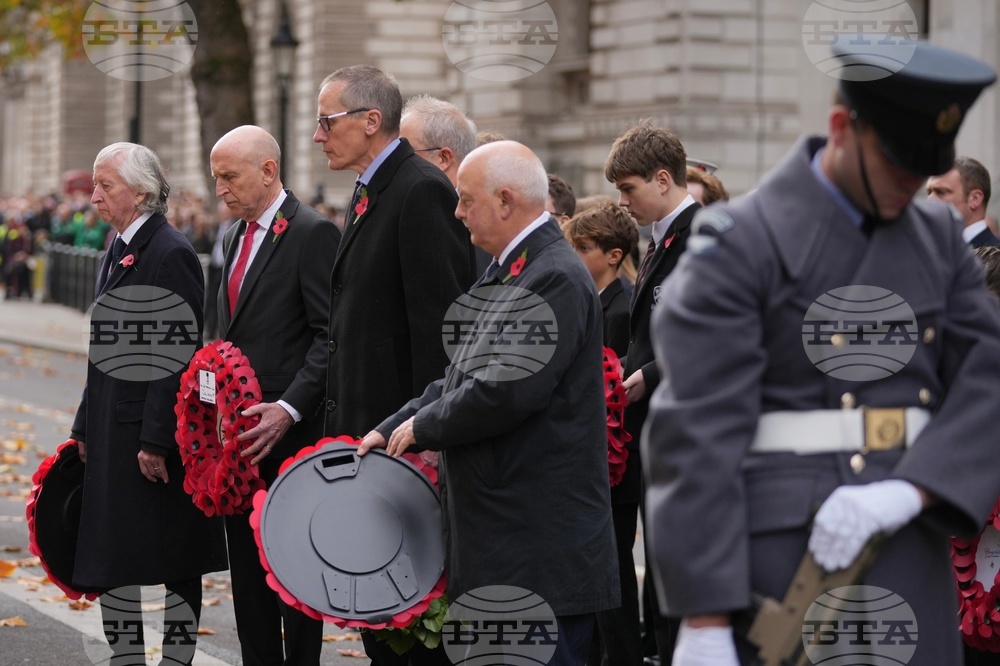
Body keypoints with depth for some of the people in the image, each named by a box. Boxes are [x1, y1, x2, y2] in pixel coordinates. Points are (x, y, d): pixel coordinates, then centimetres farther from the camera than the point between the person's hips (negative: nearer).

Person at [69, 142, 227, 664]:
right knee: (111, 562, 9)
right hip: (113, 435, 9)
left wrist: (156, 440, -21)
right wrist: (86, 427, 16)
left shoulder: (170, 253, -13)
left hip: (154, 436, -9)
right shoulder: (117, 253, 15)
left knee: (175, 562, 0)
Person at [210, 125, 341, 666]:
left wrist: (288, 409, -22)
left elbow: (330, 336, -15)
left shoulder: (312, 234, -11)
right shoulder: (234, 237, 16)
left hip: (288, 432, -8)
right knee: (246, 563, 11)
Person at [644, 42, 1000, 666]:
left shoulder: (939, 238, 12)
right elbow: (696, 439, -13)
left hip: (911, 564, 6)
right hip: (784, 564, -6)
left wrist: (907, 492, -17)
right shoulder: (738, 246, -7)